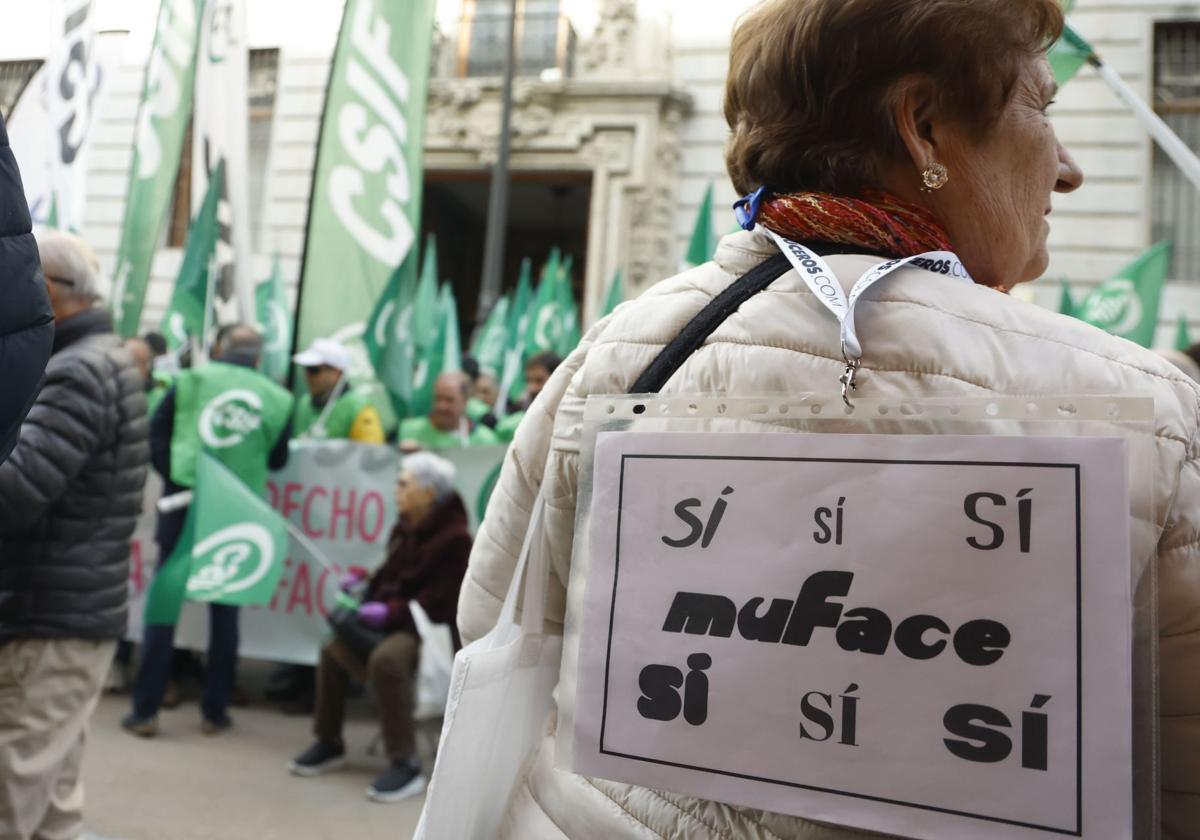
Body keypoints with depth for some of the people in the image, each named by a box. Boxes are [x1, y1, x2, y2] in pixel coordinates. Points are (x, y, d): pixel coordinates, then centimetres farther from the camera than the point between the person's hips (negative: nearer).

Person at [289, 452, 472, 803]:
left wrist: (390, 612, -27)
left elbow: (442, 601, -23)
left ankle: (406, 765, -24)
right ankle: (329, 744, 18)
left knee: (386, 659, -35)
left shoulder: (454, 538, -18)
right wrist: (366, 585, 2)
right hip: (397, 620, 10)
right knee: (334, 648, 2)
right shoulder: (406, 527, 8)